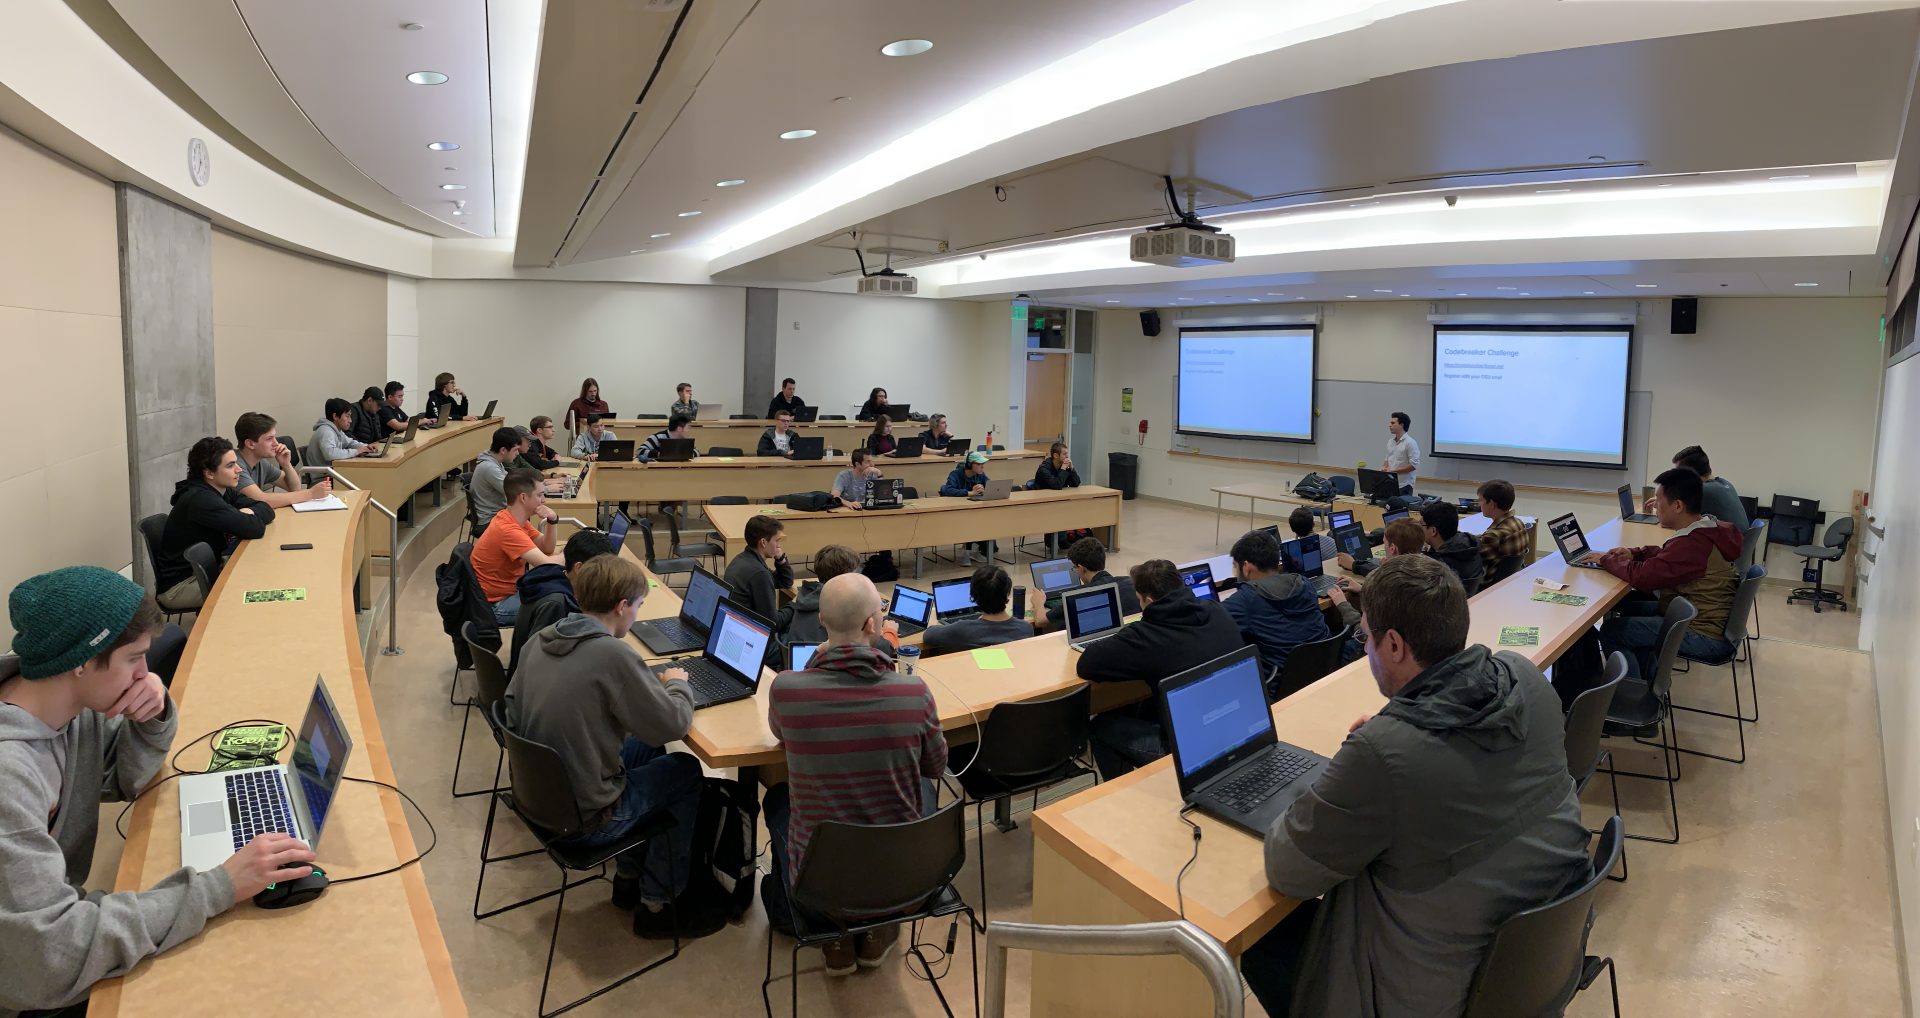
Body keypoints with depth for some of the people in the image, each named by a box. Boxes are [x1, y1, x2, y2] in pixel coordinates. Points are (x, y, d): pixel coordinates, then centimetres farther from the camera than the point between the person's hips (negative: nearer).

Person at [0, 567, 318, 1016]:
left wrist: (154, 718, -12)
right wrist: (217, 887, -34)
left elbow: (124, 779, 8)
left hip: (59, 920, 7)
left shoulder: (72, 704, -9)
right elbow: (48, 957, -35)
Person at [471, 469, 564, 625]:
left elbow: (546, 549, 7)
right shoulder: (507, 529, -28)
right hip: (496, 605, -10)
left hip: (511, 588, 10)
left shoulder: (517, 519, 2)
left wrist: (551, 522, -10)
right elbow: (547, 563, -34)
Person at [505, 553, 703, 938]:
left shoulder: (539, 641, -3)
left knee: (645, 749, 25)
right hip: (582, 821, -7)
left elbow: (513, 706, 12)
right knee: (686, 771, 14)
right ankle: (656, 903, 21)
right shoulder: (612, 654, -25)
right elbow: (673, 725, -20)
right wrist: (678, 683, 2)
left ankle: (629, 876, 34)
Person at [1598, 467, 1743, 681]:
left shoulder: (1693, 543, -29)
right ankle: (1651, 680, 23)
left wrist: (1607, 559, -11)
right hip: (1711, 618, 10)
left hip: (1706, 637, -10)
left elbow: (1642, 576, -28)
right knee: (1627, 606, 19)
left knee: (1610, 631, -7)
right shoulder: (1709, 528, 4)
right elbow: (1667, 555, 20)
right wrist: (1635, 553, 3)